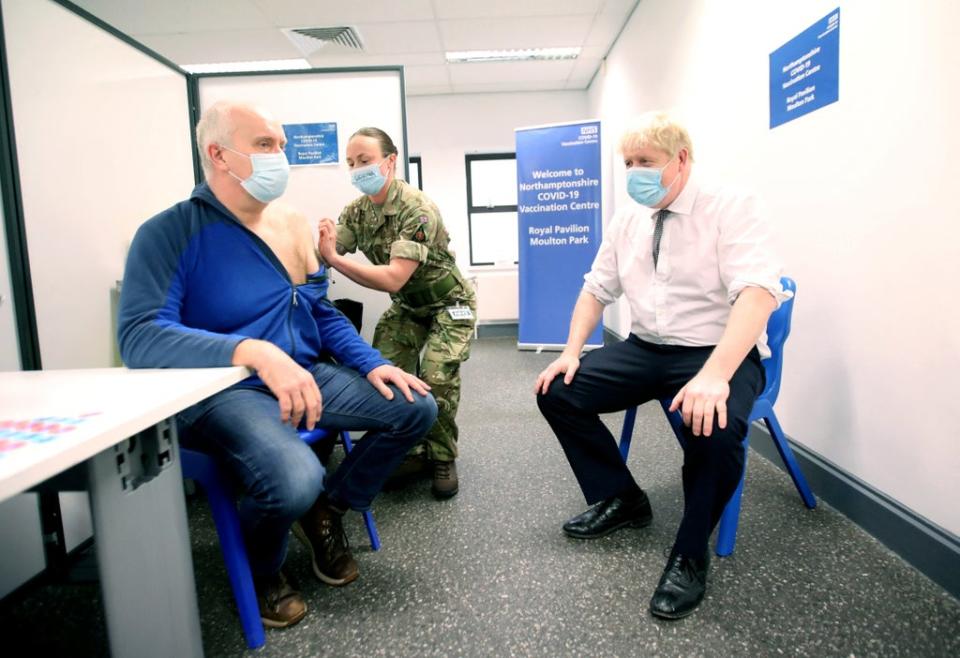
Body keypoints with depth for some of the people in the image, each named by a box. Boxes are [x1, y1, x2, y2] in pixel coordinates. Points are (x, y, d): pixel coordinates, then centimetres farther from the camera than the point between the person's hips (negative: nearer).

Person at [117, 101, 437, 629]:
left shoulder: (295, 227, 9)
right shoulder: (170, 233, -11)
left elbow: (324, 316, 16)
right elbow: (140, 336, -25)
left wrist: (373, 364, 0)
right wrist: (255, 352, -39)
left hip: (307, 377, 7)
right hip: (224, 391, -6)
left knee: (416, 408, -5)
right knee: (293, 482, -34)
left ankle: (328, 510, 17)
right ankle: (261, 572, 5)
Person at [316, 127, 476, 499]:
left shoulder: (417, 210, -27)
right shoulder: (357, 211, -5)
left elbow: (393, 278, -36)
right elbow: (328, 251, -16)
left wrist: (334, 258, -40)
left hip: (447, 305, -6)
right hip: (406, 307, 6)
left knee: (436, 380, -20)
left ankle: (443, 460, 4)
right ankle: (409, 451, 13)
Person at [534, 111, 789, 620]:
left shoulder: (731, 208, -11)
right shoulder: (627, 220, 9)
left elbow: (759, 292, -24)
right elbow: (596, 289, 14)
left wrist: (715, 375, -38)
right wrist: (572, 352, -2)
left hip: (720, 354, -6)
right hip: (645, 350, 6)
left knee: (713, 426, -36)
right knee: (557, 391, -6)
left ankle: (690, 555, -8)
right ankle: (620, 499, 13)